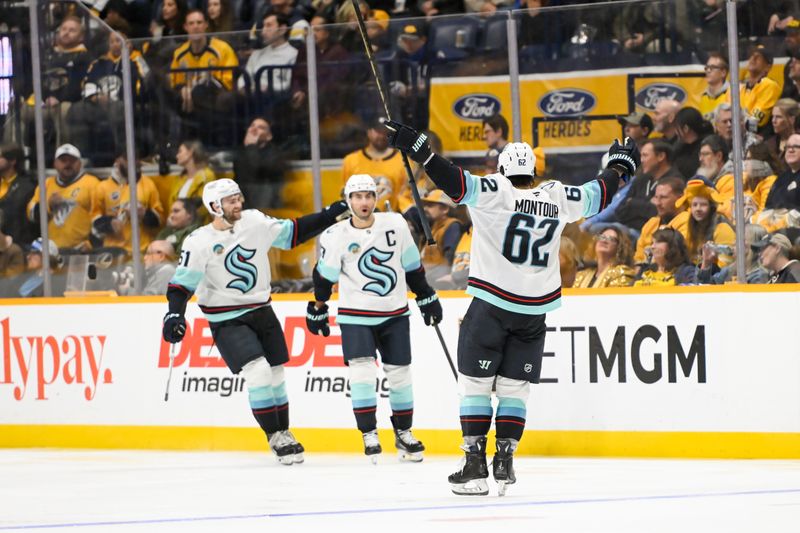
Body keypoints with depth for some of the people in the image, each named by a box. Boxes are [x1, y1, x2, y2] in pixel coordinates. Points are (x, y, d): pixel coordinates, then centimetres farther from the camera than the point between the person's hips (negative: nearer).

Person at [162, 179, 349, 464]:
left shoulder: (255, 222, -2)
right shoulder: (199, 243, -15)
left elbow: (291, 233, 10)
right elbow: (182, 283, -13)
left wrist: (328, 216, 6)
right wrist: (174, 313, -28)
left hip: (261, 312, 5)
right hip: (227, 321, -5)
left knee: (275, 374, 10)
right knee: (258, 370, -19)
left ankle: (284, 432, 27)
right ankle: (274, 437, -7)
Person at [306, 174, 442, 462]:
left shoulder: (395, 224, -5)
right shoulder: (336, 236, -10)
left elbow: (412, 266, 6)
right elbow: (324, 277, 0)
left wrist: (427, 298, 10)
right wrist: (316, 311, 5)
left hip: (395, 314, 3)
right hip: (356, 316, -3)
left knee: (400, 373, 7)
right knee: (362, 371, -15)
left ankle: (403, 433, 21)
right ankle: (369, 435, -6)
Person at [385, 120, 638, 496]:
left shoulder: (495, 192, -10)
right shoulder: (556, 197, 3)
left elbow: (455, 182, -22)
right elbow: (596, 195, 18)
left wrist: (416, 147, -22)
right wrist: (618, 168, 37)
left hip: (491, 305, -4)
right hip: (535, 310, 4)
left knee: (475, 383, 3)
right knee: (515, 387, 13)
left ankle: (475, 465, -3)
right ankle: (504, 463, 7)